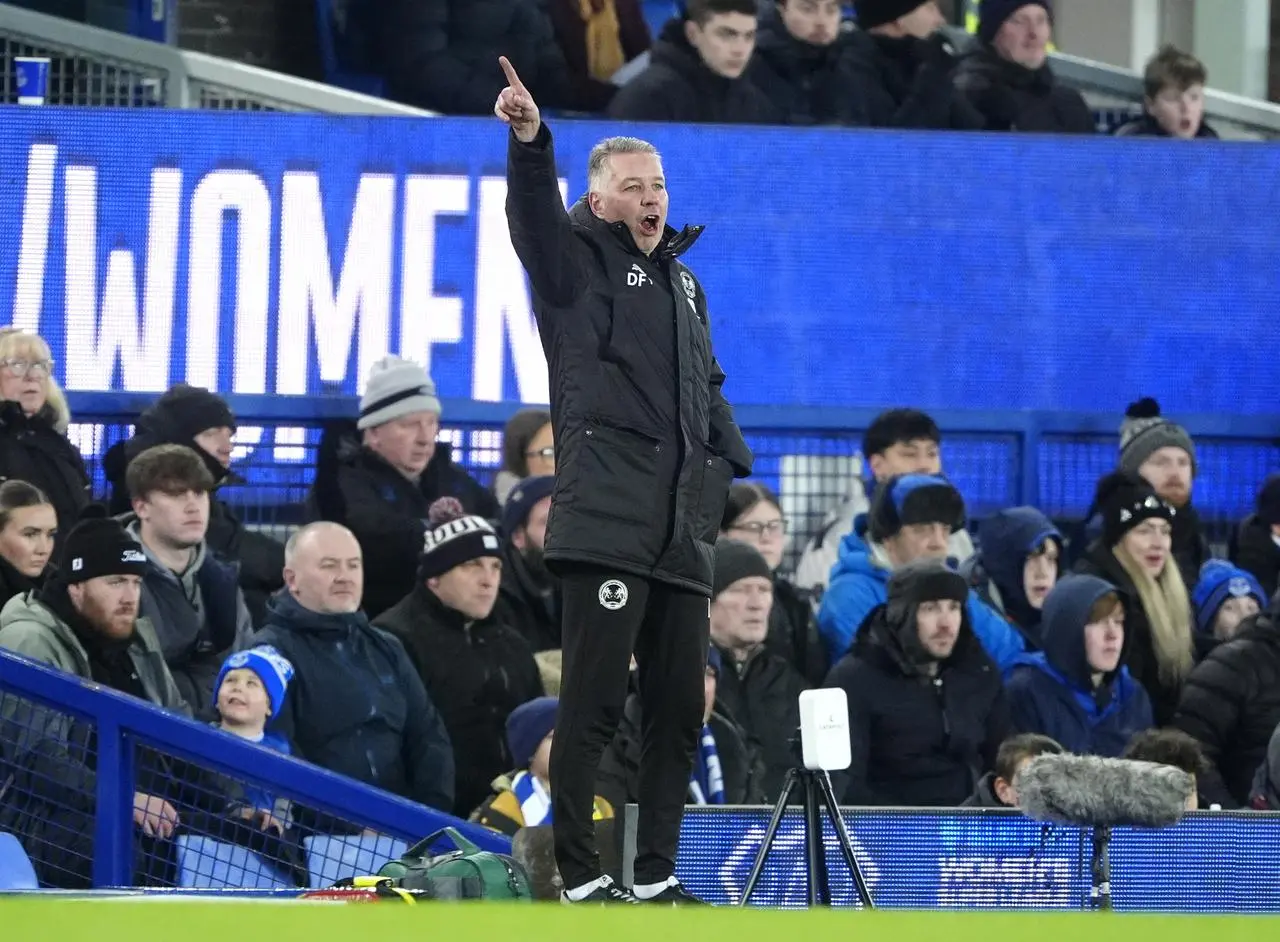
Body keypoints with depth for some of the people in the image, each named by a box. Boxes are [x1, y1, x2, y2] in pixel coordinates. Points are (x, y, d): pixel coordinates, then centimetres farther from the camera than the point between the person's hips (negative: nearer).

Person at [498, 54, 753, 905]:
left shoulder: (683, 282, 25)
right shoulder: (576, 263, 5)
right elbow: (535, 215, -16)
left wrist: (741, 469, 21)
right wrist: (529, 141, -35)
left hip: (683, 530, 7)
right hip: (605, 523, -7)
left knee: (679, 707, 7)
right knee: (595, 701, -10)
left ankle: (656, 876, 14)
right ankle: (580, 877, -9)